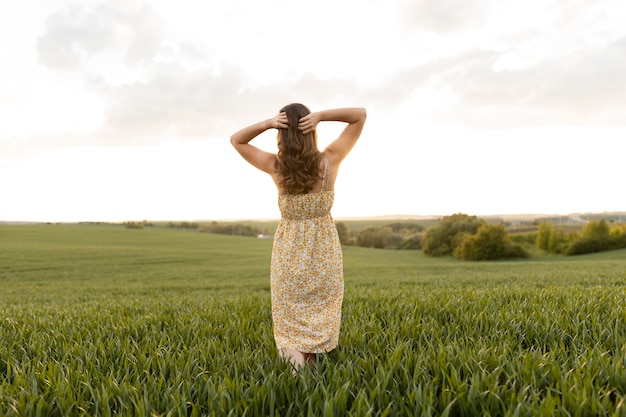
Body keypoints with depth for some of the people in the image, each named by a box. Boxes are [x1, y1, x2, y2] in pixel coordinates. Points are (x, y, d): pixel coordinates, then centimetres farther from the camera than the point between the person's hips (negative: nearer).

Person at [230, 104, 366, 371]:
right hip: (324, 251, 0)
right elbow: (360, 115, -6)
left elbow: (236, 140, 2)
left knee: (292, 319, 11)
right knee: (319, 315, 15)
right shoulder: (329, 161, -14)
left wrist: (267, 123, -15)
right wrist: (321, 116, -20)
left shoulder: (276, 166, -14)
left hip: (289, 252, 0)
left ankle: (297, 363, -8)